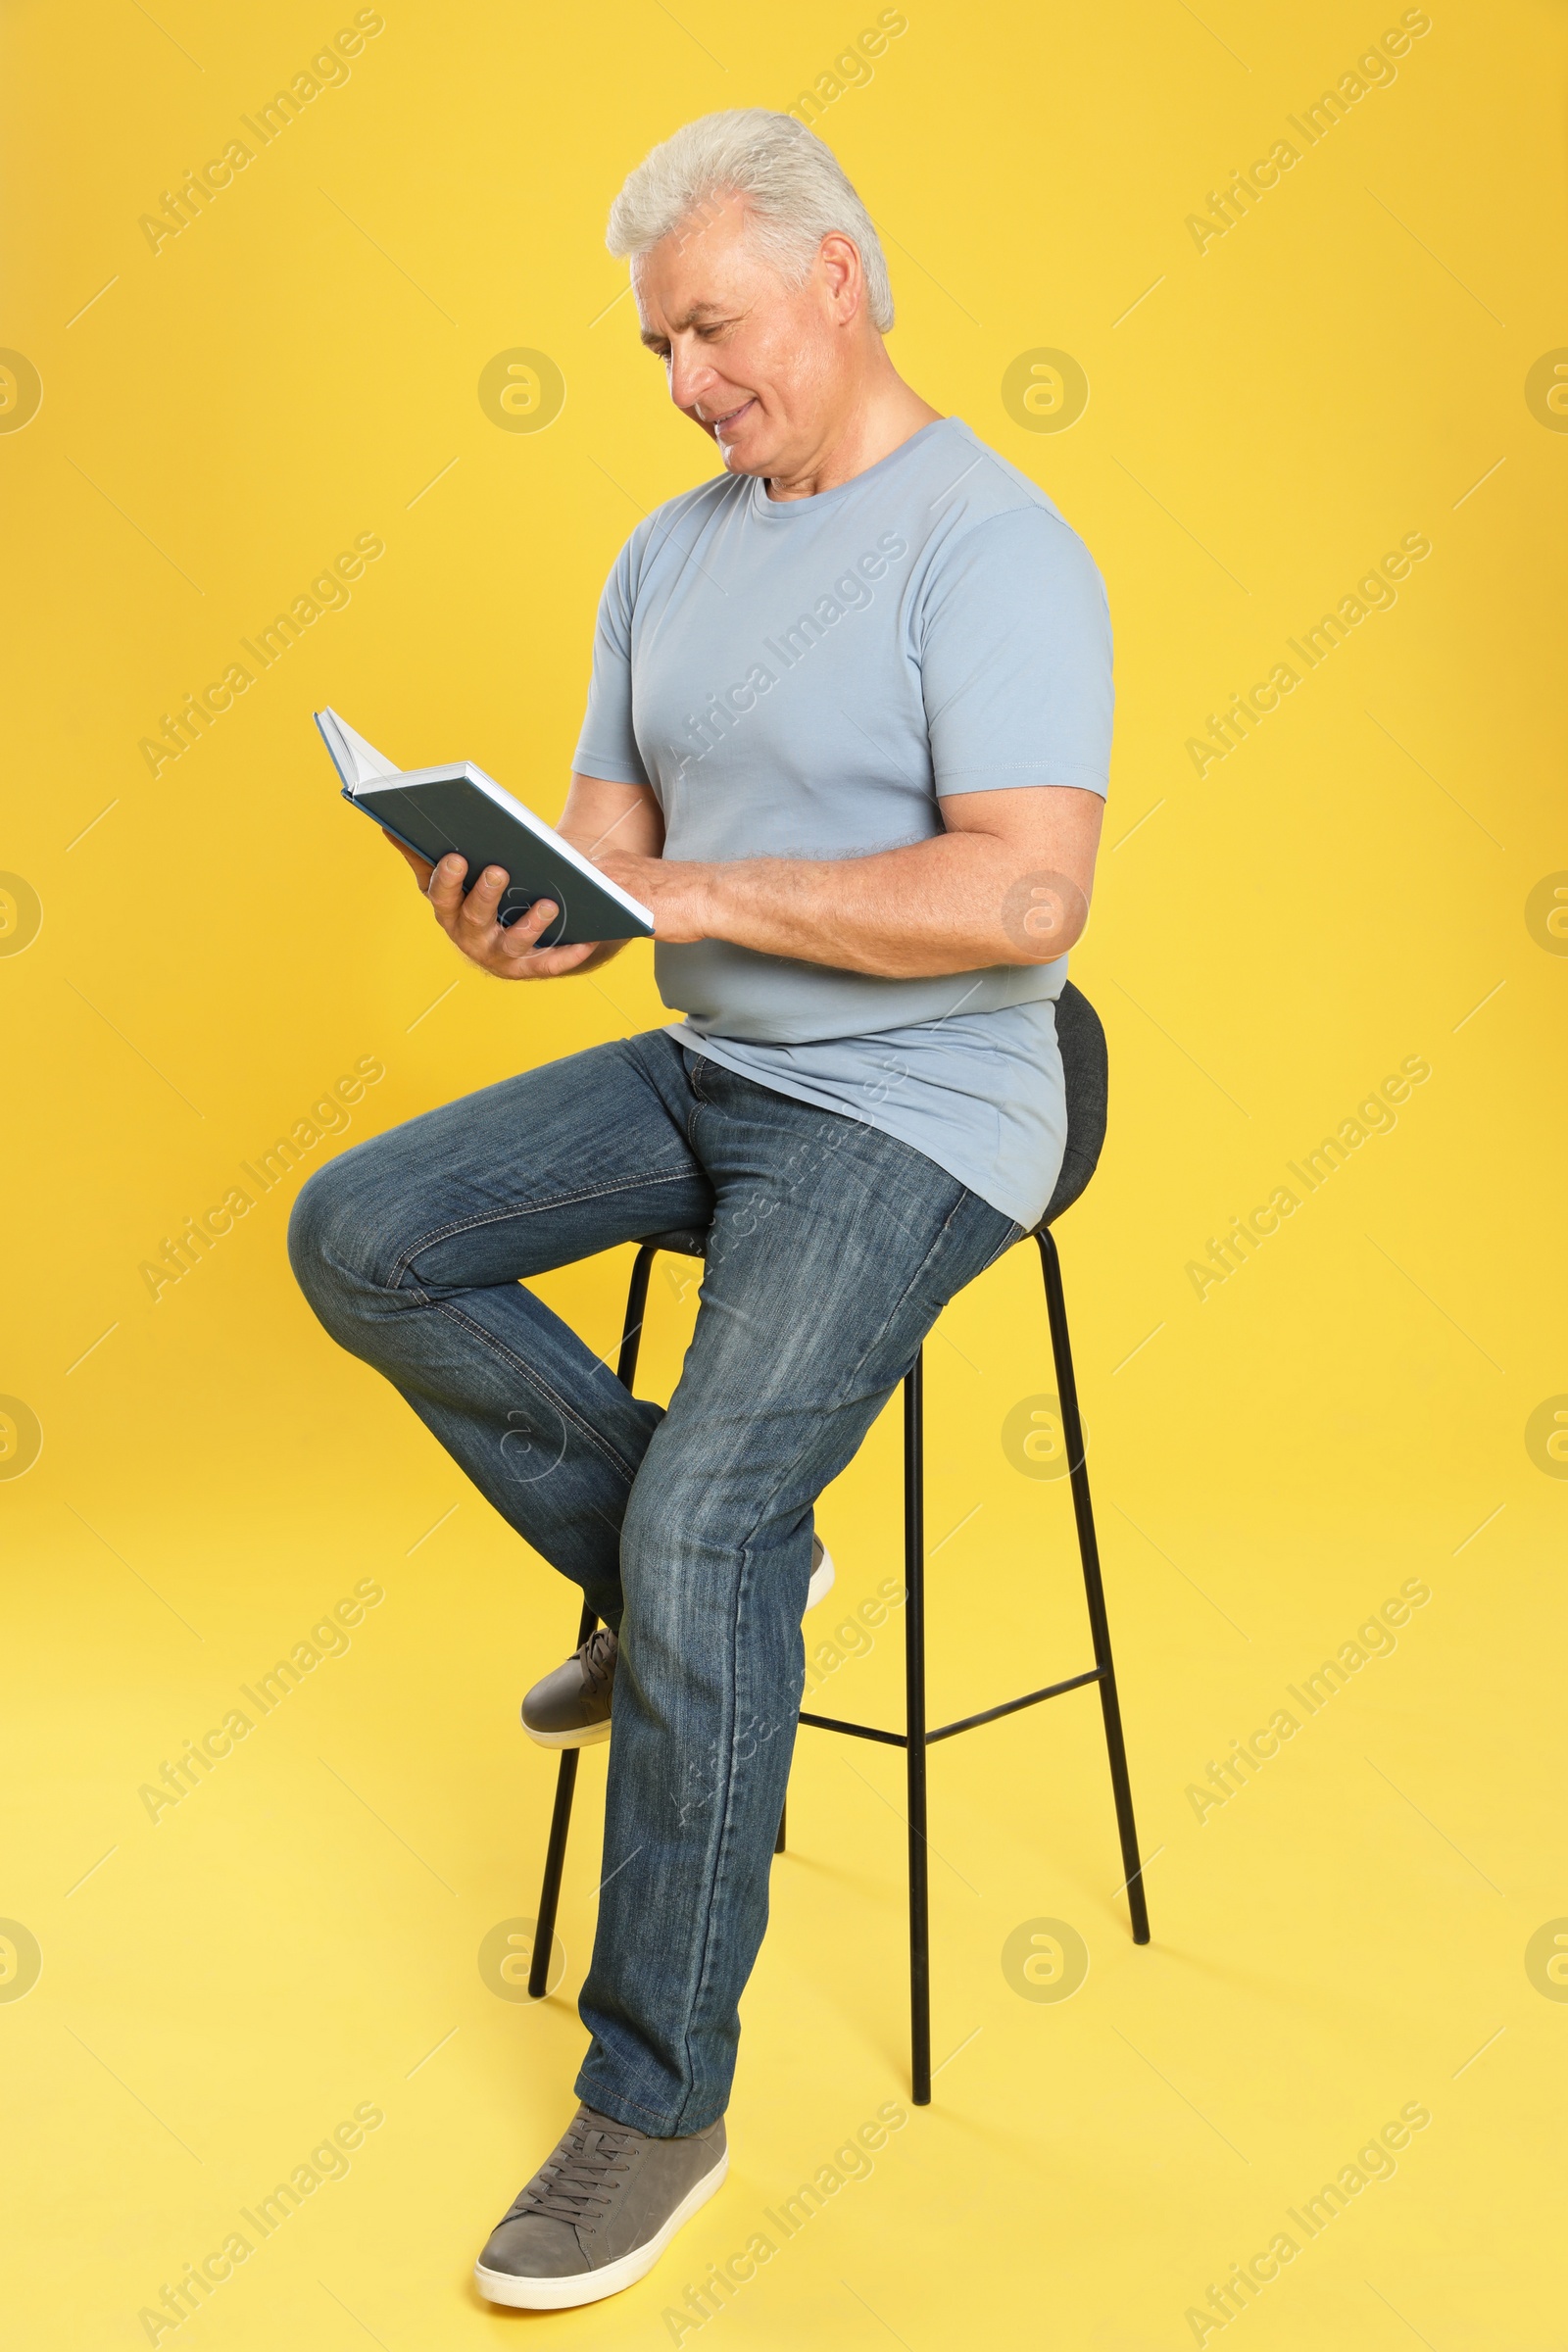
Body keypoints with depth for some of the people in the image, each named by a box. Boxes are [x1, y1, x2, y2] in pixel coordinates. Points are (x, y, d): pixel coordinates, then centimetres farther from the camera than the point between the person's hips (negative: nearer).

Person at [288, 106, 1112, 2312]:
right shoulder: (674, 552, 11)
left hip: (912, 1116, -8)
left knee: (706, 1527, -22)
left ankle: (658, 2102, -4)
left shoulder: (993, 544, -13)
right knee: (359, 1234, -8)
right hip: (705, 1070, 8)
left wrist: (700, 888, -24)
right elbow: (613, 844, 11)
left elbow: (1026, 896, -24)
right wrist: (529, 910, -13)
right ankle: (672, 1578, 8)